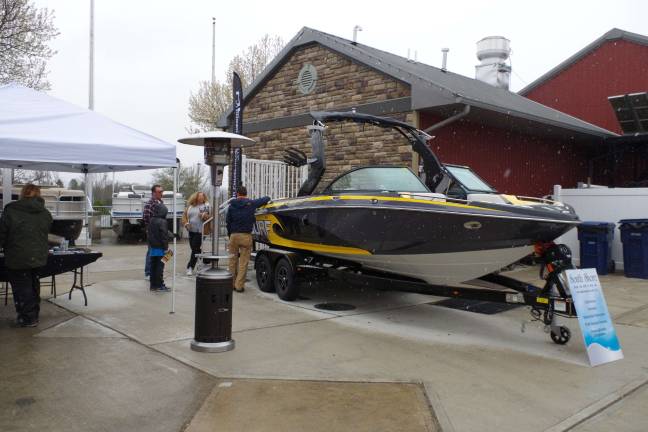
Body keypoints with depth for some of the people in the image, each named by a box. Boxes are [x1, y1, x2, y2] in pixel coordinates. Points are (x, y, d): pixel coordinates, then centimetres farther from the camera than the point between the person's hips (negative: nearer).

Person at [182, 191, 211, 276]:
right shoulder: (190, 206, 10)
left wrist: (205, 216, -26)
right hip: (191, 231, 5)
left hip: (200, 231, -5)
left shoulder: (206, 206, -2)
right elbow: (184, 215, 14)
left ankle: (190, 267, -1)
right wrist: (186, 223, -2)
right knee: (194, 249, 10)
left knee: (195, 249, -8)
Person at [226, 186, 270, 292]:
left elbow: (228, 221, 6)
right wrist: (267, 199, 30)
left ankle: (232, 284, 18)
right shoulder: (251, 203, -2)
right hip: (246, 236, -2)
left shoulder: (232, 205, 3)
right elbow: (266, 199, 7)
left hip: (234, 235, 2)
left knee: (233, 260, 13)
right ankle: (239, 285, -1)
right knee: (243, 262, 1)